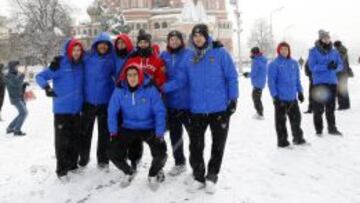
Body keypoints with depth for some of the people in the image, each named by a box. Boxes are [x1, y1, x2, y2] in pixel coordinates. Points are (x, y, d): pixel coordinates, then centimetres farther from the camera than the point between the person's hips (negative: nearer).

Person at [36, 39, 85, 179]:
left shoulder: (81, 65, 7)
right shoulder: (59, 65, -9)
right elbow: (40, 76, -8)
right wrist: (46, 87, -27)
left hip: (76, 109, 5)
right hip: (61, 109, -5)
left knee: (76, 139, 12)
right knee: (62, 140, -2)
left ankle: (72, 164, 27)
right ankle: (61, 169, 10)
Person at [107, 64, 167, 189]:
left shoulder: (150, 90, -14)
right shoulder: (120, 91, -9)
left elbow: (160, 112, -13)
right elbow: (112, 112, -1)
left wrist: (160, 133, -19)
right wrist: (113, 131, -6)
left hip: (149, 129, -2)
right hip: (128, 129, 2)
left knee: (160, 153, -23)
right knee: (113, 153, -13)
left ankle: (153, 175, 14)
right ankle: (129, 172, 22)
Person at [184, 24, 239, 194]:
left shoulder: (220, 52, -5)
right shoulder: (189, 57, 5)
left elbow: (232, 77, -4)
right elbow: (185, 81, 11)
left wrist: (233, 99, -10)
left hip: (220, 108, -2)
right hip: (197, 109, 3)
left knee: (218, 144, 10)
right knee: (195, 145, 6)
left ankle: (212, 177, 27)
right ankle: (198, 176, 24)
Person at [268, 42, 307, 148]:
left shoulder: (294, 63, 9)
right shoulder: (274, 64, -8)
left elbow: (297, 79, 16)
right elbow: (271, 81, -10)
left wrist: (300, 91, 13)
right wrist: (275, 95, -14)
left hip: (292, 97, 5)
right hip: (280, 98, -5)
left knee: (296, 117, 13)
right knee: (281, 120, 5)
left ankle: (298, 138, 29)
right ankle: (282, 141, 16)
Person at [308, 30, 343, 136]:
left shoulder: (334, 52, 10)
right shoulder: (313, 52, -3)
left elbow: (340, 65, 9)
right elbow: (312, 67, -12)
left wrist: (336, 66, -14)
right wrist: (326, 66, -23)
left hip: (332, 82, 4)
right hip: (319, 82, -4)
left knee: (331, 107, 10)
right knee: (319, 108, -1)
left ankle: (332, 128, 20)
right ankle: (318, 129, 10)